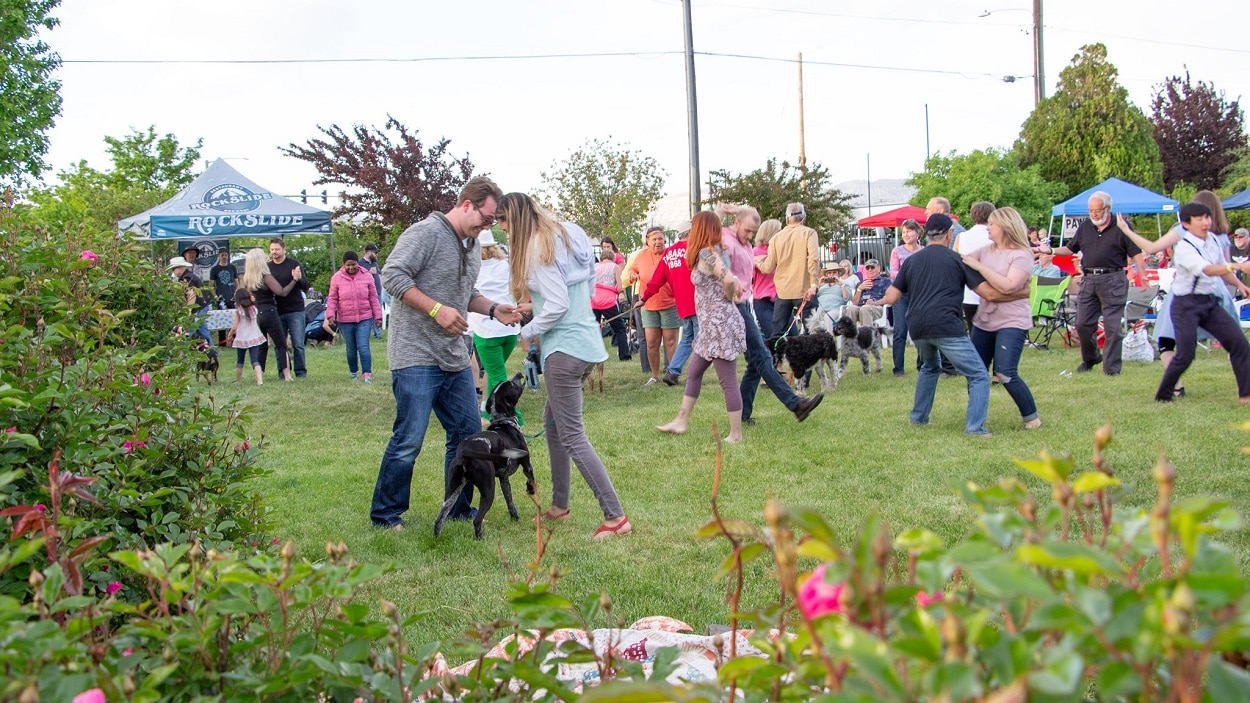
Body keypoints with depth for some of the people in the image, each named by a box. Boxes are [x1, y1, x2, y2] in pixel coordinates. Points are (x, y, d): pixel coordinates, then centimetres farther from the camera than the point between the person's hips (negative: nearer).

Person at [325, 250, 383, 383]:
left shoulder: (367, 276, 0)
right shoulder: (337, 278, -1)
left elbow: (373, 298, 5)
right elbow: (332, 299, 3)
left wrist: (377, 316, 5)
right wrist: (330, 314, -10)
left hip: (364, 319, -1)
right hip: (345, 320, 1)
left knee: (363, 347, -10)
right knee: (351, 349, 10)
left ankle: (367, 374, -9)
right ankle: (354, 373, 24)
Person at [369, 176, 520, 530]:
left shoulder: (471, 245, 16)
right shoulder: (426, 232, -12)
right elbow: (392, 275, -18)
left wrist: (494, 309, 7)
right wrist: (437, 309, -21)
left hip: (455, 358, 9)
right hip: (416, 358, -9)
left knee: (468, 434, 11)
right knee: (408, 441, -5)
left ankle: (459, 508, 25)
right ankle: (385, 515, 9)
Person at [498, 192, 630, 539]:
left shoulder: (538, 246, -14)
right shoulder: (567, 234, 13)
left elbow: (557, 305, -18)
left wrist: (528, 331, -4)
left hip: (564, 347, -10)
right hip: (588, 341, 10)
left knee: (572, 435, -7)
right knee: (553, 420, 21)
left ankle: (615, 517, -9)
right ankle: (559, 506, 28)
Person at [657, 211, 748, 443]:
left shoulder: (707, 254, -17)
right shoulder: (716, 251, 13)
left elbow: (729, 280, -28)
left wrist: (729, 297, -11)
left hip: (720, 323, -11)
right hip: (713, 325, 11)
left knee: (728, 381, -3)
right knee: (693, 372, 19)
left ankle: (736, 434, 4)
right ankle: (681, 421, 28)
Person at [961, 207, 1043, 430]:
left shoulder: (1022, 255, -11)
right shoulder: (985, 251, 8)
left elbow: (1008, 286, -25)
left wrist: (978, 266, -24)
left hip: (1012, 322, -7)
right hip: (983, 321, 7)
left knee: (1005, 374, -16)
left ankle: (1032, 419, 0)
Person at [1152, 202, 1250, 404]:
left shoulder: (1212, 240, 6)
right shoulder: (1184, 248, -18)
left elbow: (1222, 269, 19)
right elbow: (1206, 270, -35)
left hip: (1210, 302, 7)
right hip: (1187, 304, -7)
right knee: (1185, 355, -9)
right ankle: (1163, 395, 11)